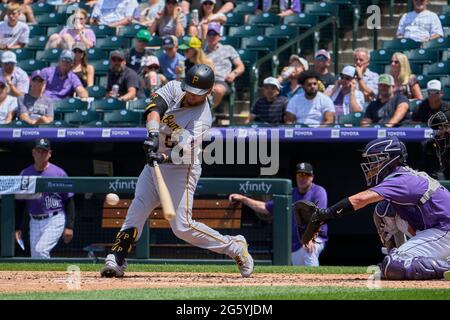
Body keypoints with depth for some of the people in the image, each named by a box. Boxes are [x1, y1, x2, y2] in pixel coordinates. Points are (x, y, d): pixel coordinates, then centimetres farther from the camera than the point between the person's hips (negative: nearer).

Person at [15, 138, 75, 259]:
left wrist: (69, 226, -9)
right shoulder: (25, 174, 6)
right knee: (35, 256, 5)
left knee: (40, 250, -22)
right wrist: (17, 228, 5)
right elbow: (20, 204, 11)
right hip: (34, 222, 5)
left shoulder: (58, 173, -4)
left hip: (54, 221, -5)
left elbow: (69, 201, -3)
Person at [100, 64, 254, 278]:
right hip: (156, 163, 6)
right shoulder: (175, 88, -3)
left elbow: (184, 153, -32)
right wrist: (153, 133, -36)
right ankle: (116, 261, -6)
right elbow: (154, 107, -19)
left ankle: (234, 247, 2)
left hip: (181, 169, -6)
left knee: (182, 226, -12)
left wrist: (163, 159, -49)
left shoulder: (201, 119, -20)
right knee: (136, 210, -4)